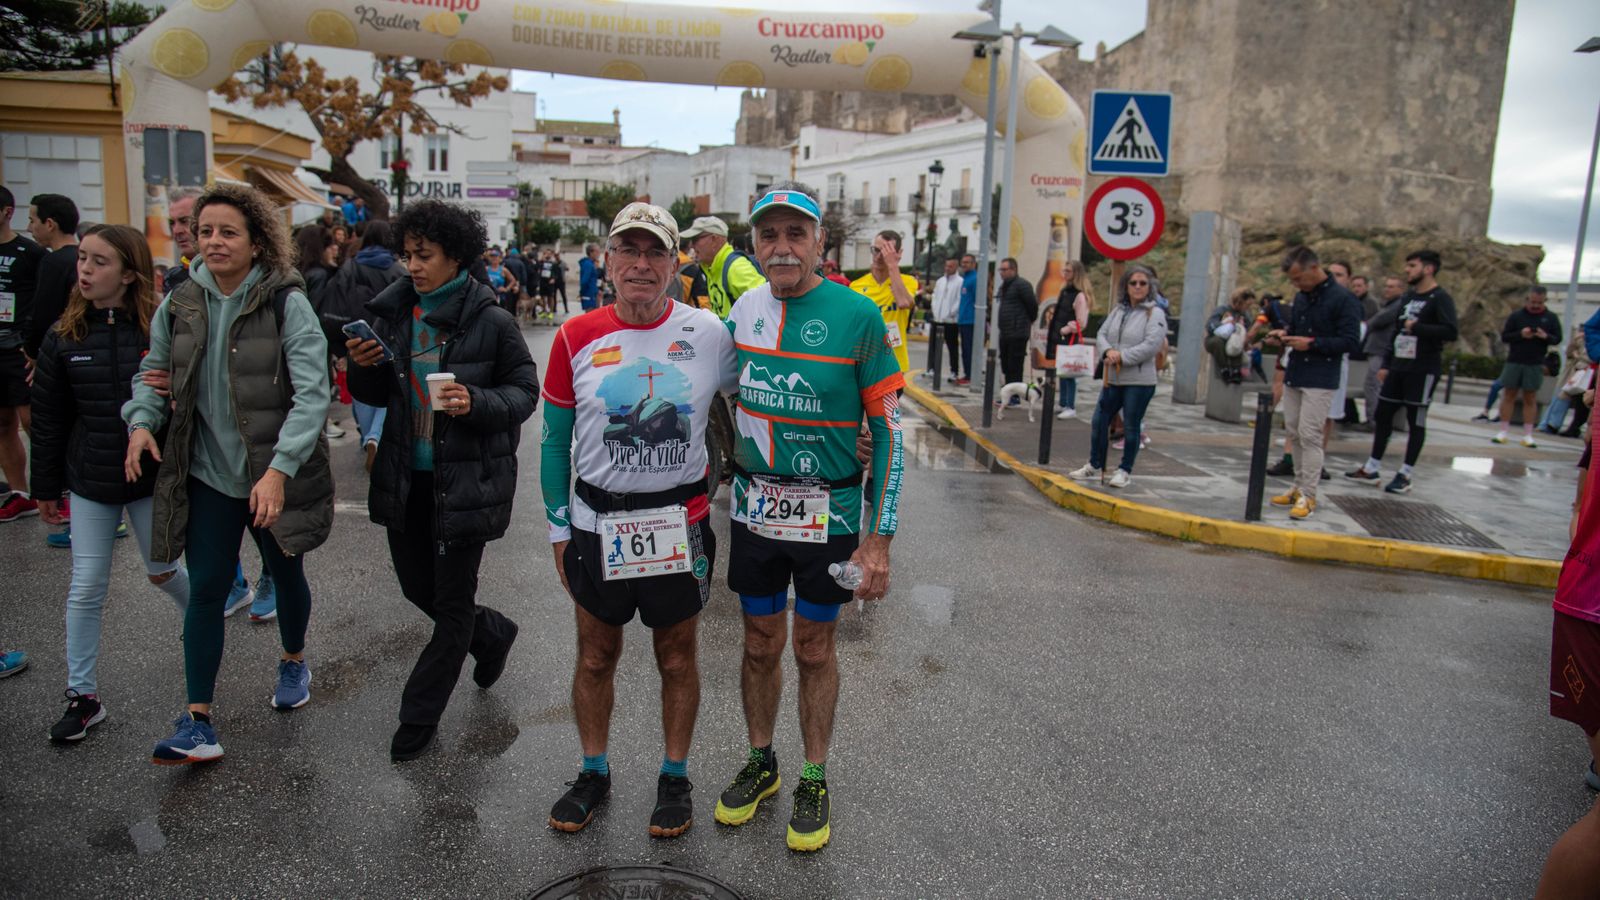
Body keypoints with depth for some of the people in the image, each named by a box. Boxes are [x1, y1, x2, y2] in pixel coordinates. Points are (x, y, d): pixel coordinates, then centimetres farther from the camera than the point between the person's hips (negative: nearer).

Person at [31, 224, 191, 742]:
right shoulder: (64, 336, -3)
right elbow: (48, 419, 4)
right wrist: (45, 486, 7)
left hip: (153, 478, -2)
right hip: (91, 482, 2)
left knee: (161, 571, 13)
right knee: (87, 587, 5)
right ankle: (83, 697, 16)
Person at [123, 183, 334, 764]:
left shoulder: (286, 303, -15)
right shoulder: (181, 304, 0)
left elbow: (312, 393, -21)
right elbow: (155, 371, 15)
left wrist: (279, 469, -29)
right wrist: (141, 421, -5)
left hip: (274, 475, -3)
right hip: (207, 474, 3)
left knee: (286, 574, 17)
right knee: (205, 590, 1)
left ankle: (294, 661, 45)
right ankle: (198, 723, 8)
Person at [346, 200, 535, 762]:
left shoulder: (491, 321, -13)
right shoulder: (393, 313, 3)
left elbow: (524, 392, -7)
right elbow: (376, 397, 11)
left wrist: (478, 403, -25)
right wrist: (364, 368, -11)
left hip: (465, 480, -6)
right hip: (406, 478, 6)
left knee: (453, 602, 6)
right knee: (416, 586, 18)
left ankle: (419, 716, 24)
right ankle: (493, 635, 45)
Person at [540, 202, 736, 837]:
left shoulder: (709, 333, -8)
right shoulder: (577, 338, -4)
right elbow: (554, 440, 4)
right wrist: (558, 526, 4)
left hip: (681, 525, -1)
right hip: (597, 523, 1)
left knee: (676, 657, 13)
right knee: (595, 655, 16)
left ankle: (675, 777, 33)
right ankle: (594, 772, 37)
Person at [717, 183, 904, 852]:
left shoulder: (858, 315, -13)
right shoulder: (745, 309, 1)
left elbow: (889, 432, -11)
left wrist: (878, 539, -13)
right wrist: (728, 480, 13)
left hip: (829, 514, -3)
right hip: (754, 508, 4)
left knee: (814, 650, 11)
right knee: (760, 644, 16)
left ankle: (815, 781, 31)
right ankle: (759, 763, 37)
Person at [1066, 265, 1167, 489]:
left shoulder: (1155, 313, -8)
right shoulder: (1117, 310, 11)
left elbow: (1151, 346, -18)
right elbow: (1102, 334, 7)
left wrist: (1122, 356, -18)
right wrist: (1108, 351, -14)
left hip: (1139, 381, -6)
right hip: (1112, 378, 6)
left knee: (1131, 426, 4)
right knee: (1099, 421, 9)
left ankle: (1125, 471, 17)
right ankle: (1095, 465, 25)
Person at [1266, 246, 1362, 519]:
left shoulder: (1343, 299, -10)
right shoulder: (1301, 297, 12)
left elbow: (1351, 341, -13)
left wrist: (1311, 343, -20)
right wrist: (1284, 334, 3)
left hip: (1320, 381, -7)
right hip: (1294, 375, 7)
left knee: (1310, 436, -9)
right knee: (1295, 433, 10)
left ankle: (1307, 495, -3)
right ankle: (1299, 487, 20)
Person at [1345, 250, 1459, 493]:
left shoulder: (1440, 298, -9)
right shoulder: (1408, 297, 15)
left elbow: (1451, 332, -22)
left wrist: (1417, 328, -17)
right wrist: (1386, 364, 17)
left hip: (1423, 370, -8)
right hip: (1398, 367, 8)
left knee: (1416, 421, 1)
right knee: (1382, 414, 9)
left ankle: (1405, 475, 7)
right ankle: (1371, 468, 17)